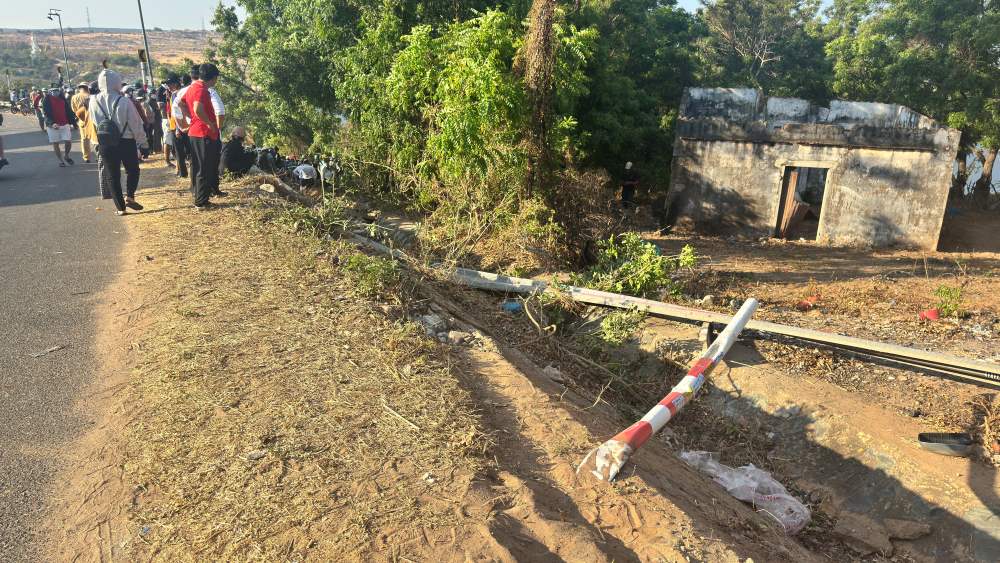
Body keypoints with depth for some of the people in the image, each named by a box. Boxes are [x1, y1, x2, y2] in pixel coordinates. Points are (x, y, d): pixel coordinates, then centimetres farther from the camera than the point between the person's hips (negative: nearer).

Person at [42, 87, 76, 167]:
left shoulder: (63, 99, 7)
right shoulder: (47, 100, -4)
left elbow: (69, 111, 12)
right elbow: (46, 113, -11)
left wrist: (72, 123, 5)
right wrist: (52, 123, -27)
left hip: (65, 124, 2)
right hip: (52, 125, -2)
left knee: (68, 141, -2)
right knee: (55, 143, 4)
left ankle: (66, 156, 23)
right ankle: (61, 160, 14)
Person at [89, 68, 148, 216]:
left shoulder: (94, 101, -6)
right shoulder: (124, 101, -15)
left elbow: (94, 121, 5)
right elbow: (136, 124, -10)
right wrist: (141, 140, 1)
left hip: (105, 144, 2)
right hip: (126, 142, -2)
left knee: (112, 175, 11)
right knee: (132, 170, 18)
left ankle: (120, 207, 11)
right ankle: (129, 197, 1)